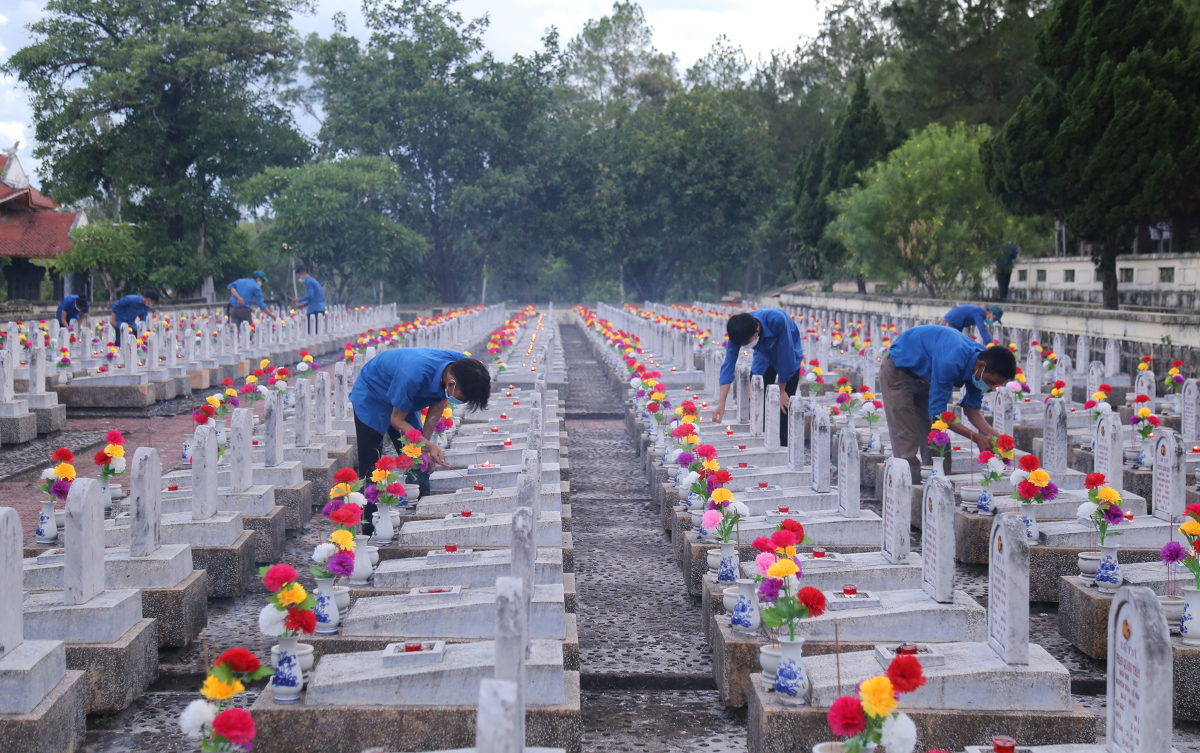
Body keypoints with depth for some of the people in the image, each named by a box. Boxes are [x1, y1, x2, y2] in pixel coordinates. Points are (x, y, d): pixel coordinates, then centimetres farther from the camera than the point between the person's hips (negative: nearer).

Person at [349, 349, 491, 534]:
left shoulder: (461, 365, -24)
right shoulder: (415, 375, -44)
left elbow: (438, 404, -5)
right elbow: (397, 420, -26)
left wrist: (425, 444, -8)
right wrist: (429, 446, -36)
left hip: (406, 400, 7)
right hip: (371, 397, -7)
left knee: (418, 465, 0)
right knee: (370, 470, -9)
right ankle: (369, 533, -5)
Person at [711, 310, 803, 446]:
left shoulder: (777, 320, -40)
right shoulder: (738, 332, -26)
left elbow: (785, 355, -30)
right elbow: (728, 365, -25)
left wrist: (782, 391, -20)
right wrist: (721, 404, -32)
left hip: (789, 356, -4)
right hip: (764, 357, 4)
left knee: (784, 406, -14)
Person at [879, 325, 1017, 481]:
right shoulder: (951, 362, -41)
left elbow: (971, 408, -6)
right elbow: (937, 413, -35)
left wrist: (991, 433, -24)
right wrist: (977, 438, -36)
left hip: (924, 377, 8)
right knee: (907, 440, -15)